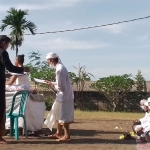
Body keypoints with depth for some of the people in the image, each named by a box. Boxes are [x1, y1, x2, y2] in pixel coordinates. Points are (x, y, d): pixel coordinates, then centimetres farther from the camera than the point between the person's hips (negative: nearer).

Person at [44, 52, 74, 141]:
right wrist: (52, 83, 10)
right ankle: (59, 133, 28)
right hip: (64, 96, 10)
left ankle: (67, 135, 10)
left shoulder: (59, 70, -21)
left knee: (64, 117, 0)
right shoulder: (60, 67, 9)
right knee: (58, 115, 18)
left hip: (64, 97, -10)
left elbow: (61, 87, -22)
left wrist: (52, 85, -6)